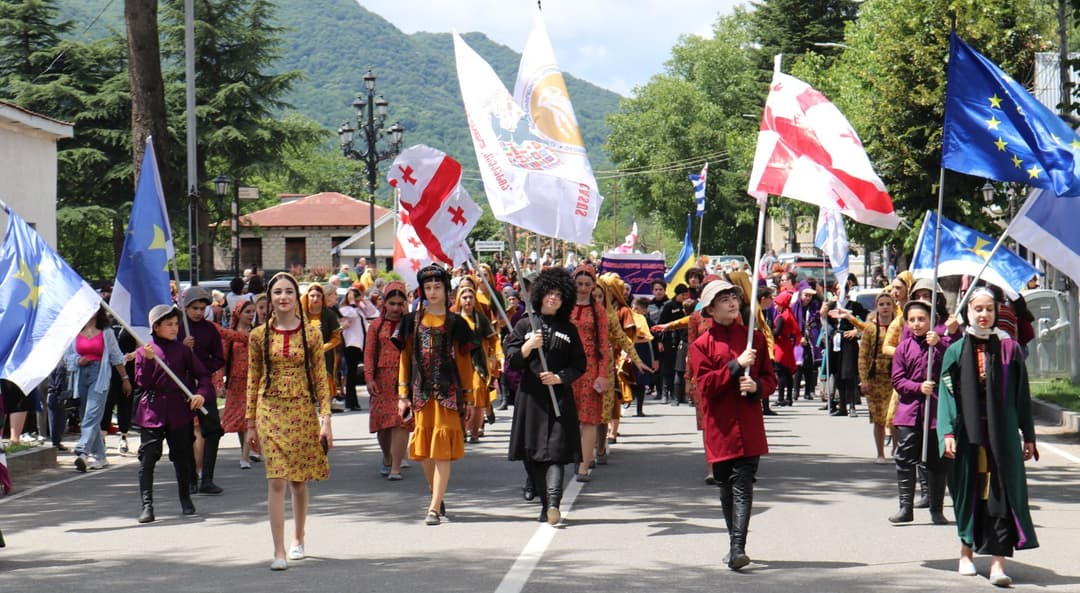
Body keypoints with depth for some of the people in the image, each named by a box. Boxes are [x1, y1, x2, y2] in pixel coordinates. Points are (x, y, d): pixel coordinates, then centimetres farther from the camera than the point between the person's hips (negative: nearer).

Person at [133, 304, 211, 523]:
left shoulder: (181, 350, 6)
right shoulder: (144, 351, 1)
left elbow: (203, 375, 9)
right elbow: (142, 383, -6)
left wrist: (202, 393, -9)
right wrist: (147, 360, -19)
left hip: (179, 409, 2)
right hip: (152, 411, -2)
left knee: (182, 456, 9)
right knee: (147, 458, -7)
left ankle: (185, 500, 26)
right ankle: (147, 505, -5)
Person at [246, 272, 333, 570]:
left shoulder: (311, 334, 1)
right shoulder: (259, 336, 2)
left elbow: (321, 379, 3)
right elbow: (253, 381, 7)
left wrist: (325, 419, -3)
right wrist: (251, 423, 6)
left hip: (303, 412, 1)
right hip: (271, 412, -1)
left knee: (299, 481, 10)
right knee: (276, 481, -9)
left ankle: (298, 540, 30)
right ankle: (279, 551, -11)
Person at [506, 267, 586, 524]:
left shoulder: (568, 329, 10)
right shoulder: (524, 326, 9)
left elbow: (579, 365, 9)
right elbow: (511, 360, 3)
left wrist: (559, 378, -8)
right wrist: (528, 346, -14)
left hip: (559, 395, -1)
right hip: (530, 396, 1)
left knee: (555, 450, -14)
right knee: (532, 454, 2)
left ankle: (553, 501, -27)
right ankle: (548, 503, 11)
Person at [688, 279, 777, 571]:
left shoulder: (755, 338, 10)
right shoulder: (701, 345, 3)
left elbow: (770, 378, 12)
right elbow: (705, 384, -8)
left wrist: (756, 386, -10)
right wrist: (736, 366, -15)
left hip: (749, 426, 0)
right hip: (720, 427, 0)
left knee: (742, 486, -11)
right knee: (726, 488, 10)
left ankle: (737, 548, -20)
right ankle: (736, 546, 23)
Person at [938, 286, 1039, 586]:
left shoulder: (1009, 349, 5)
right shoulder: (956, 351, 5)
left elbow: (1022, 396, 8)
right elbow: (947, 393, 0)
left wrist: (1028, 436, 6)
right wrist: (947, 432, -12)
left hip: (1002, 434, 0)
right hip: (968, 433, 1)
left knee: (1001, 495, -7)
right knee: (969, 492, 10)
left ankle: (998, 562, -11)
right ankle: (967, 551, 28)